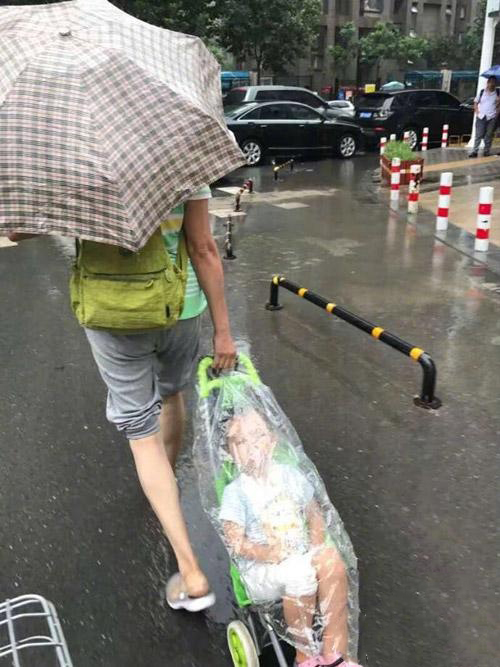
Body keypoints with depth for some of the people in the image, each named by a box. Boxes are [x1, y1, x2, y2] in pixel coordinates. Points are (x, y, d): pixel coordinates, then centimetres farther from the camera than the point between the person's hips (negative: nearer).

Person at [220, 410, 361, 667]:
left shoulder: (291, 476, 6)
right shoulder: (236, 492, -8)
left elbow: (314, 514, 12)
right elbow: (235, 541, -10)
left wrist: (317, 542, -6)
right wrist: (266, 553, -26)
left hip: (302, 556, 4)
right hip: (261, 568, -4)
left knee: (332, 561, -27)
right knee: (300, 574, -34)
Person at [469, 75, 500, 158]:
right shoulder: (482, 92, 4)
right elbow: (476, 102, 12)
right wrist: (477, 111, 1)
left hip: (492, 118, 0)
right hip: (481, 117, 0)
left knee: (489, 136, 4)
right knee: (478, 135, 0)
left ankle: (486, 151, 12)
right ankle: (474, 151, 1)